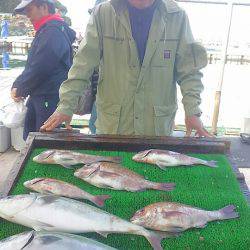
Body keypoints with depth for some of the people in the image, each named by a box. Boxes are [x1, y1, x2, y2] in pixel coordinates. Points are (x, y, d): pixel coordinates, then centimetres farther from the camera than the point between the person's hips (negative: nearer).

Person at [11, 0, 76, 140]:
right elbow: (32, 65, 19)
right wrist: (17, 86, 8)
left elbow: (39, 68, -22)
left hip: (50, 98, -10)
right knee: (29, 137, 17)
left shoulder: (54, 32, -18)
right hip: (38, 96, 10)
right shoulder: (45, 31, 15)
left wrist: (19, 89, -8)